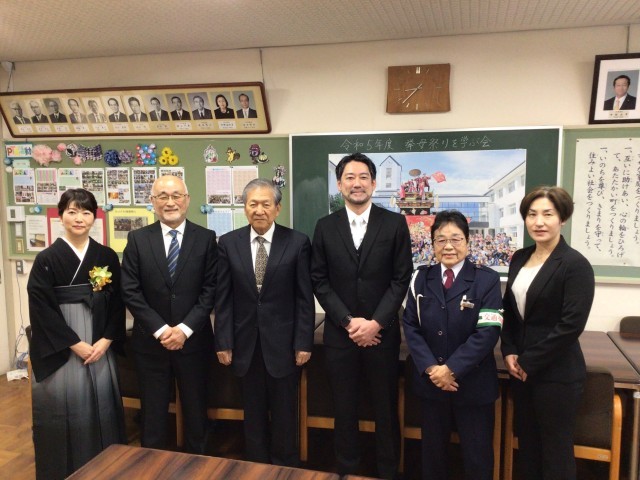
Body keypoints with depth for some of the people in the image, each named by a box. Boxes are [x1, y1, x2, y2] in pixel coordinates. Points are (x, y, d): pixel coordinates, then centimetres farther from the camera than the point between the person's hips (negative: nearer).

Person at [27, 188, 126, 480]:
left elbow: (117, 303, 5)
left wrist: (106, 340, -7)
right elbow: (42, 308, -9)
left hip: (100, 345, 3)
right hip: (60, 349, -2)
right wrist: (75, 343, -12)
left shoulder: (108, 257, 4)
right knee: (64, 406, 2)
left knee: (101, 405, 8)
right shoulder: (46, 259, -4)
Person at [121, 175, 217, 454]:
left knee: (196, 412, 13)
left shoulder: (206, 238, -1)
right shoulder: (138, 239, 1)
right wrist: (160, 330, -12)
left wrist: (185, 329, -13)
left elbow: (210, 290, -5)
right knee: (153, 414, 13)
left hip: (194, 341, 0)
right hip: (150, 342, 1)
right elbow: (130, 292, -4)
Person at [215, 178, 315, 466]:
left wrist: (304, 343, -7)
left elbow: (305, 298, -5)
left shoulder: (297, 242, -6)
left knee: (284, 415, 13)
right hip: (246, 343, 2)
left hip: (283, 343, -1)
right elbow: (223, 298, 1)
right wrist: (223, 342, -2)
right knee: (253, 415, 15)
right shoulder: (228, 243, 0)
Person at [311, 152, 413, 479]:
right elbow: (319, 281, 0)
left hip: (382, 332, -1)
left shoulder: (394, 223, -1)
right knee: (344, 409, 12)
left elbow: (401, 279, -4)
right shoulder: (325, 227, 3)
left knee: (386, 408, 11)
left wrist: (376, 323, -12)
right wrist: (348, 322, -9)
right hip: (340, 333, 1)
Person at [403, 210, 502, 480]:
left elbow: (487, 332, -14)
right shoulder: (421, 278, 3)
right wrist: (431, 368, -14)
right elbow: (410, 326, -1)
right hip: (430, 381, 3)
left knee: (477, 455, 10)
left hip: (473, 383, -2)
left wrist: (451, 369, -19)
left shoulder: (487, 280, -6)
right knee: (432, 450, 17)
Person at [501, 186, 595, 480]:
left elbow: (571, 325, -18)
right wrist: (509, 353, 0)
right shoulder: (519, 259, 7)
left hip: (556, 374, -6)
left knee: (555, 452, 8)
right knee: (527, 446, 17)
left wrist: (529, 362, -14)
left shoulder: (575, 264, -12)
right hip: (521, 370, 6)